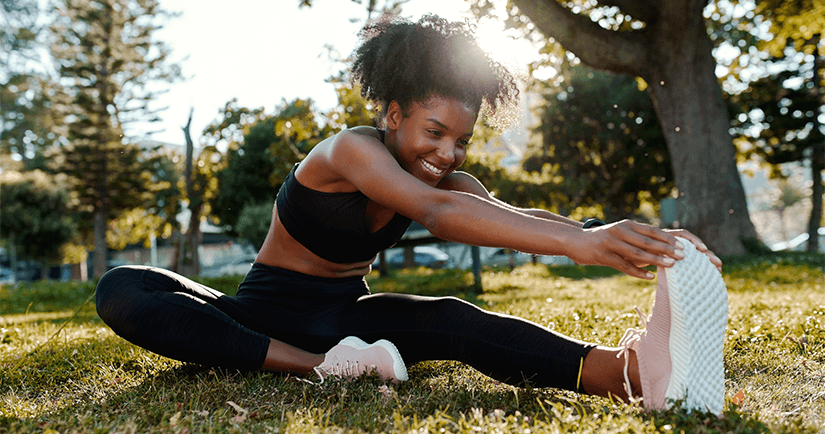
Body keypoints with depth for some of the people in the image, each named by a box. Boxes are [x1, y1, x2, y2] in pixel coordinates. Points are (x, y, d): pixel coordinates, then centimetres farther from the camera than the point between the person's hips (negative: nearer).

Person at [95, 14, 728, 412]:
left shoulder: (448, 178, -2)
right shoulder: (352, 150, -24)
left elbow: (515, 214, -21)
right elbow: (439, 214, -43)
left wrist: (627, 241, -39)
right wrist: (575, 241, -55)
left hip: (343, 314, 3)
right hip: (267, 309, -3)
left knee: (450, 319, -31)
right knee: (122, 292, -32)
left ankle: (617, 369, -53)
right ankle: (318, 367, -44)